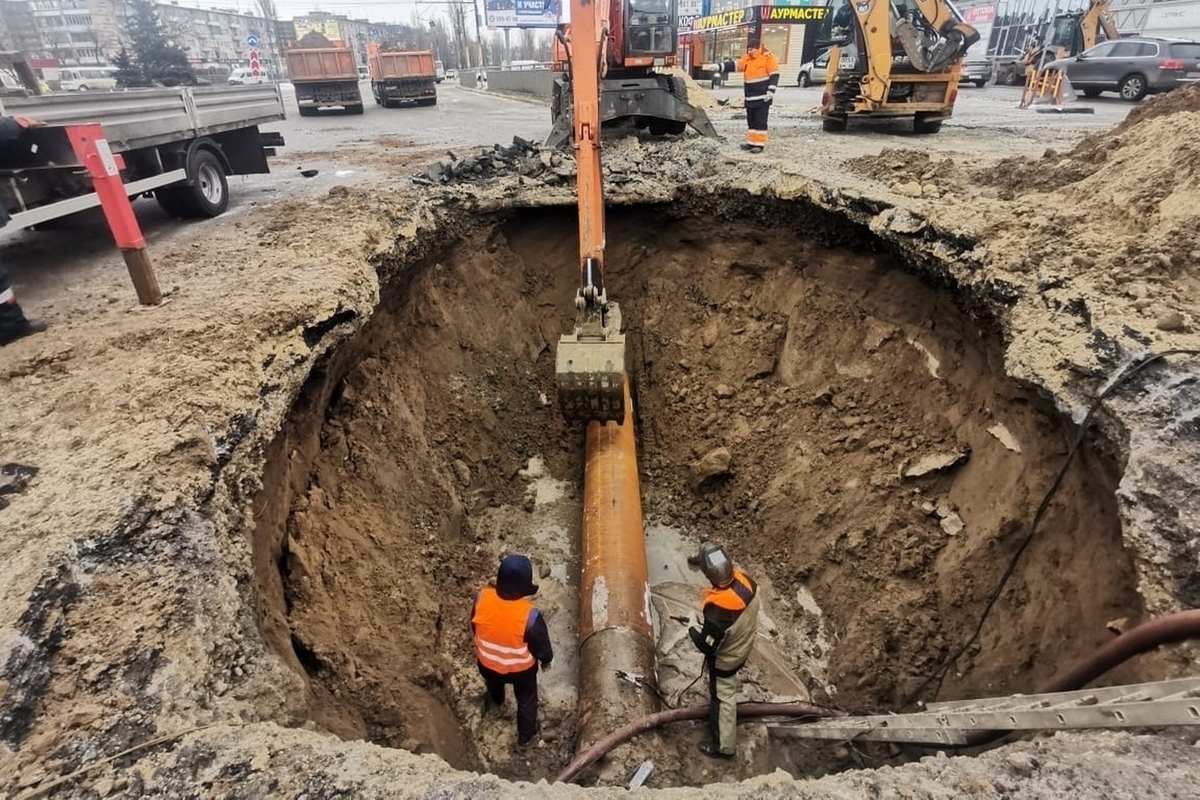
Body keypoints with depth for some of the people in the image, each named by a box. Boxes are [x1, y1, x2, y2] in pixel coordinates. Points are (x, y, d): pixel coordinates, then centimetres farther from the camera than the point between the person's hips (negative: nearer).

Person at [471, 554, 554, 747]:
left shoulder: (482, 597, -29)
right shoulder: (530, 615, -39)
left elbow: (474, 626, -8)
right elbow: (541, 645, -20)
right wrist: (547, 660, 3)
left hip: (487, 662, 4)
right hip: (520, 668, -3)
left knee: (493, 683, 39)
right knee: (526, 699, 29)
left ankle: (496, 700, 71)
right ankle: (526, 735, 53)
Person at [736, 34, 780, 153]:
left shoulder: (768, 57, -9)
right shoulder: (747, 58, 10)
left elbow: (774, 75, -11)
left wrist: (771, 91, -19)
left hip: (762, 97, -7)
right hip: (750, 97, 7)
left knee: (760, 121, -6)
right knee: (751, 120, 12)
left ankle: (759, 144, -4)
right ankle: (751, 142, 20)